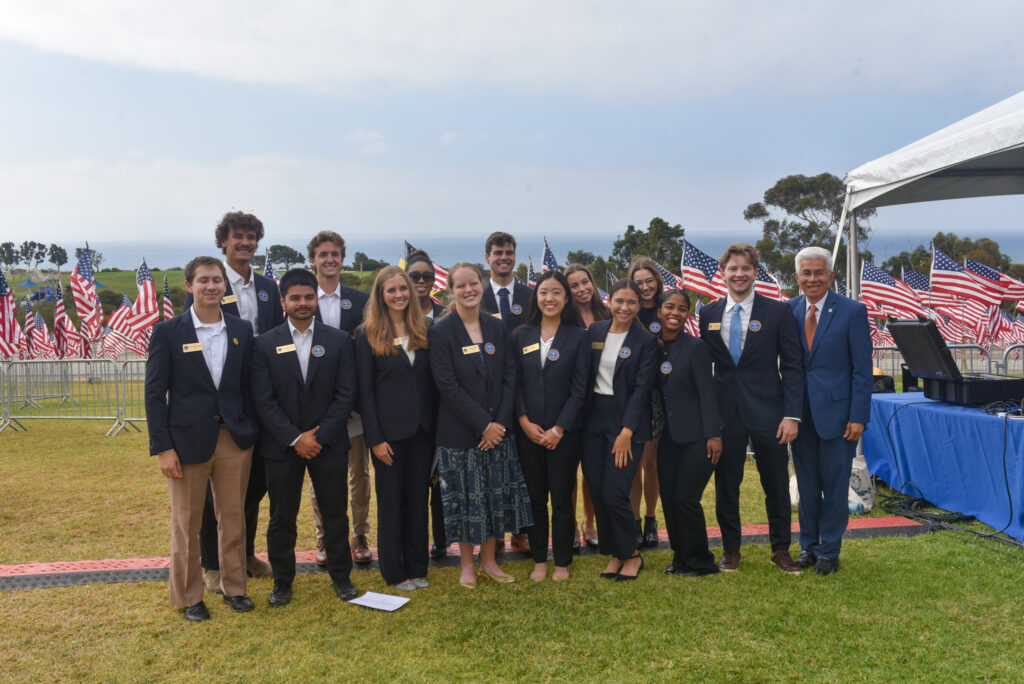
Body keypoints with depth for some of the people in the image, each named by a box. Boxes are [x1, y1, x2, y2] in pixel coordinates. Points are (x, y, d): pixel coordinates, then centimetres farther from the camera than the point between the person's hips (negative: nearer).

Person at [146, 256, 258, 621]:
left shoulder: (242, 330, 4)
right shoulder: (168, 331, -6)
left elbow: (248, 385, 9)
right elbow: (155, 393, -6)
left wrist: (252, 433, 4)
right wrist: (163, 448, -10)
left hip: (235, 439, 3)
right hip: (188, 440, -3)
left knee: (233, 518, 13)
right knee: (186, 524, 9)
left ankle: (233, 586, 28)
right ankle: (189, 597, 24)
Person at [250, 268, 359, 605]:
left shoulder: (338, 340, 1)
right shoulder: (265, 344, -1)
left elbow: (346, 394, -3)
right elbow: (263, 400, -6)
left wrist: (320, 436, -11)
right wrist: (295, 438, -13)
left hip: (329, 444, 1)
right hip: (281, 447, 0)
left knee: (335, 513, 9)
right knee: (282, 517, 9)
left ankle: (341, 576, 25)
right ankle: (282, 581, 25)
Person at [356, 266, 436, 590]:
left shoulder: (423, 330, 7)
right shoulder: (368, 334, -4)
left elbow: (432, 382, 8)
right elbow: (365, 390, -6)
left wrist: (436, 426, 1)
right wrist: (375, 438, -11)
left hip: (422, 429, 3)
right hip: (389, 430, -3)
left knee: (418, 498, 11)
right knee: (390, 500, 6)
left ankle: (417, 567, 23)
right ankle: (394, 572, 19)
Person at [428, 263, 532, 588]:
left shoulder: (496, 328, 7)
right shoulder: (441, 332, -8)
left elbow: (510, 376, 4)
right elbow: (447, 385, -13)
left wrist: (500, 421, -8)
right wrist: (483, 424, -16)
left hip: (497, 429, 4)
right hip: (460, 433, -4)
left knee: (496, 496, 10)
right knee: (465, 498, 5)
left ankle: (489, 560, 25)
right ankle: (467, 564, 21)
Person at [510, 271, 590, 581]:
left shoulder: (578, 337, -1)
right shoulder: (520, 336, 5)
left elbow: (579, 389, -4)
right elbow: (515, 383, 4)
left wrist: (558, 429, -9)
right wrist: (525, 422, -7)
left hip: (564, 431, -2)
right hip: (528, 430, 2)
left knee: (562, 498, 5)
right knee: (534, 496, 8)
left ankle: (562, 562, 20)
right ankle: (539, 559, 22)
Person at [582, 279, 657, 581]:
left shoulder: (646, 341, -4)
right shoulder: (595, 331, 7)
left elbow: (641, 388, -9)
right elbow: (584, 376, 10)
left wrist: (626, 431, -15)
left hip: (626, 422, -4)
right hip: (594, 419, 4)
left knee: (615, 494, -9)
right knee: (597, 493, 6)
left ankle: (631, 555, 13)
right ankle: (614, 553, 23)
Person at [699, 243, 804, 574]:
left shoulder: (778, 312, -1)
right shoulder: (709, 314, 6)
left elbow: (792, 366, -2)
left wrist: (792, 414, -10)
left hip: (767, 412, -2)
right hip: (725, 413, 2)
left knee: (776, 484, 8)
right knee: (726, 484, 9)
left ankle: (781, 549, 26)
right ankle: (730, 549, 25)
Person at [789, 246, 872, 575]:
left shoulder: (853, 311, -4)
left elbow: (862, 369, -5)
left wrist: (858, 417, -10)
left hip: (836, 412, -3)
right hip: (800, 412, 3)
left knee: (835, 487, 5)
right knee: (806, 486, 13)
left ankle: (829, 551, 20)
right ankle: (808, 545, 28)